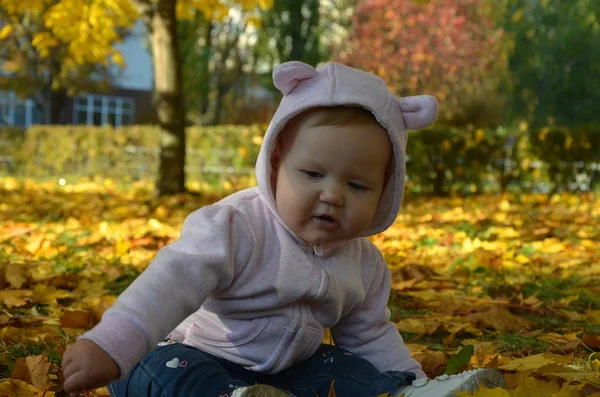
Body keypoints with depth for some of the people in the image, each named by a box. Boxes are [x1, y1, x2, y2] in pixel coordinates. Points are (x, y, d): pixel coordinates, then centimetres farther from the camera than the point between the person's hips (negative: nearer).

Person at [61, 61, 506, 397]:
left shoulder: (365, 265, -2)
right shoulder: (236, 229, -26)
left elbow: (369, 336, 12)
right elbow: (175, 281, -38)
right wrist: (111, 345, -50)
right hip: (203, 357, -6)